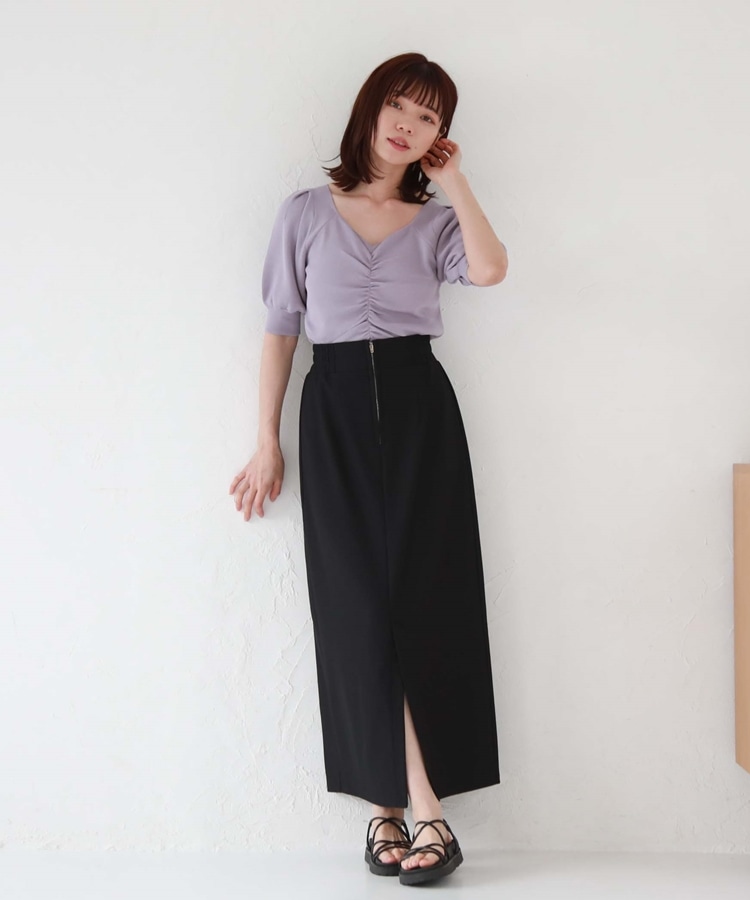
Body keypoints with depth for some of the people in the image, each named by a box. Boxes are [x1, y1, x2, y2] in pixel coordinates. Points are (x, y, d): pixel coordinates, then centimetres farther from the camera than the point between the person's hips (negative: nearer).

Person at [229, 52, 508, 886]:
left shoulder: (436, 221, 12)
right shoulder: (305, 213, 10)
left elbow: (490, 268, -11)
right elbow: (279, 327, 9)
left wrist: (455, 181, 0)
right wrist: (267, 439, 4)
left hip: (420, 409, 1)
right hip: (337, 410, 0)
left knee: (420, 599, -7)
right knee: (363, 605, -4)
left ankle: (392, 808, -4)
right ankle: (419, 810, 2)